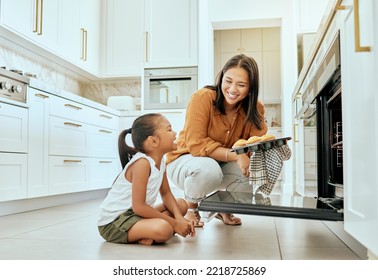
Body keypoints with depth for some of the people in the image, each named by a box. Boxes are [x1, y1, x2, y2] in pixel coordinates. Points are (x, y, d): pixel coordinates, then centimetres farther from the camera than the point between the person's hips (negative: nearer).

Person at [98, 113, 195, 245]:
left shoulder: (161, 161, 2)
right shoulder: (142, 163, -25)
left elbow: (166, 193, 9)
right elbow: (138, 207, -27)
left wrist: (179, 218, -9)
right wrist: (174, 223, -20)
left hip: (135, 214, 10)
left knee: (181, 204, 11)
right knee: (164, 229, -34)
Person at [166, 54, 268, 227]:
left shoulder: (255, 108, -10)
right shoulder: (202, 98, -24)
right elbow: (196, 145, -28)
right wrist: (235, 156, -38)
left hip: (223, 165, 5)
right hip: (185, 161, -4)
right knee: (208, 168, -38)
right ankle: (190, 207, -2)